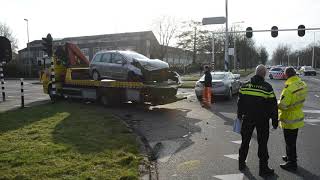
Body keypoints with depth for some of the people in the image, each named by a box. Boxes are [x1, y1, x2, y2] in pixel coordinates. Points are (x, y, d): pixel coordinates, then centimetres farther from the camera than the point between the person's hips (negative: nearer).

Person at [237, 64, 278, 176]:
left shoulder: (245, 85, -2)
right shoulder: (267, 87, -12)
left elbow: (240, 102, 6)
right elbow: (273, 106, -8)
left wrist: (240, 115, 18)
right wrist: (275, 122, 0)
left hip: (247, 119, 3)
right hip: (262, 120, -3)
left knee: (245, 141, 15)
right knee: (262, 144, 7)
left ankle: (241, 163, 27)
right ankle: (263, 169, 16)